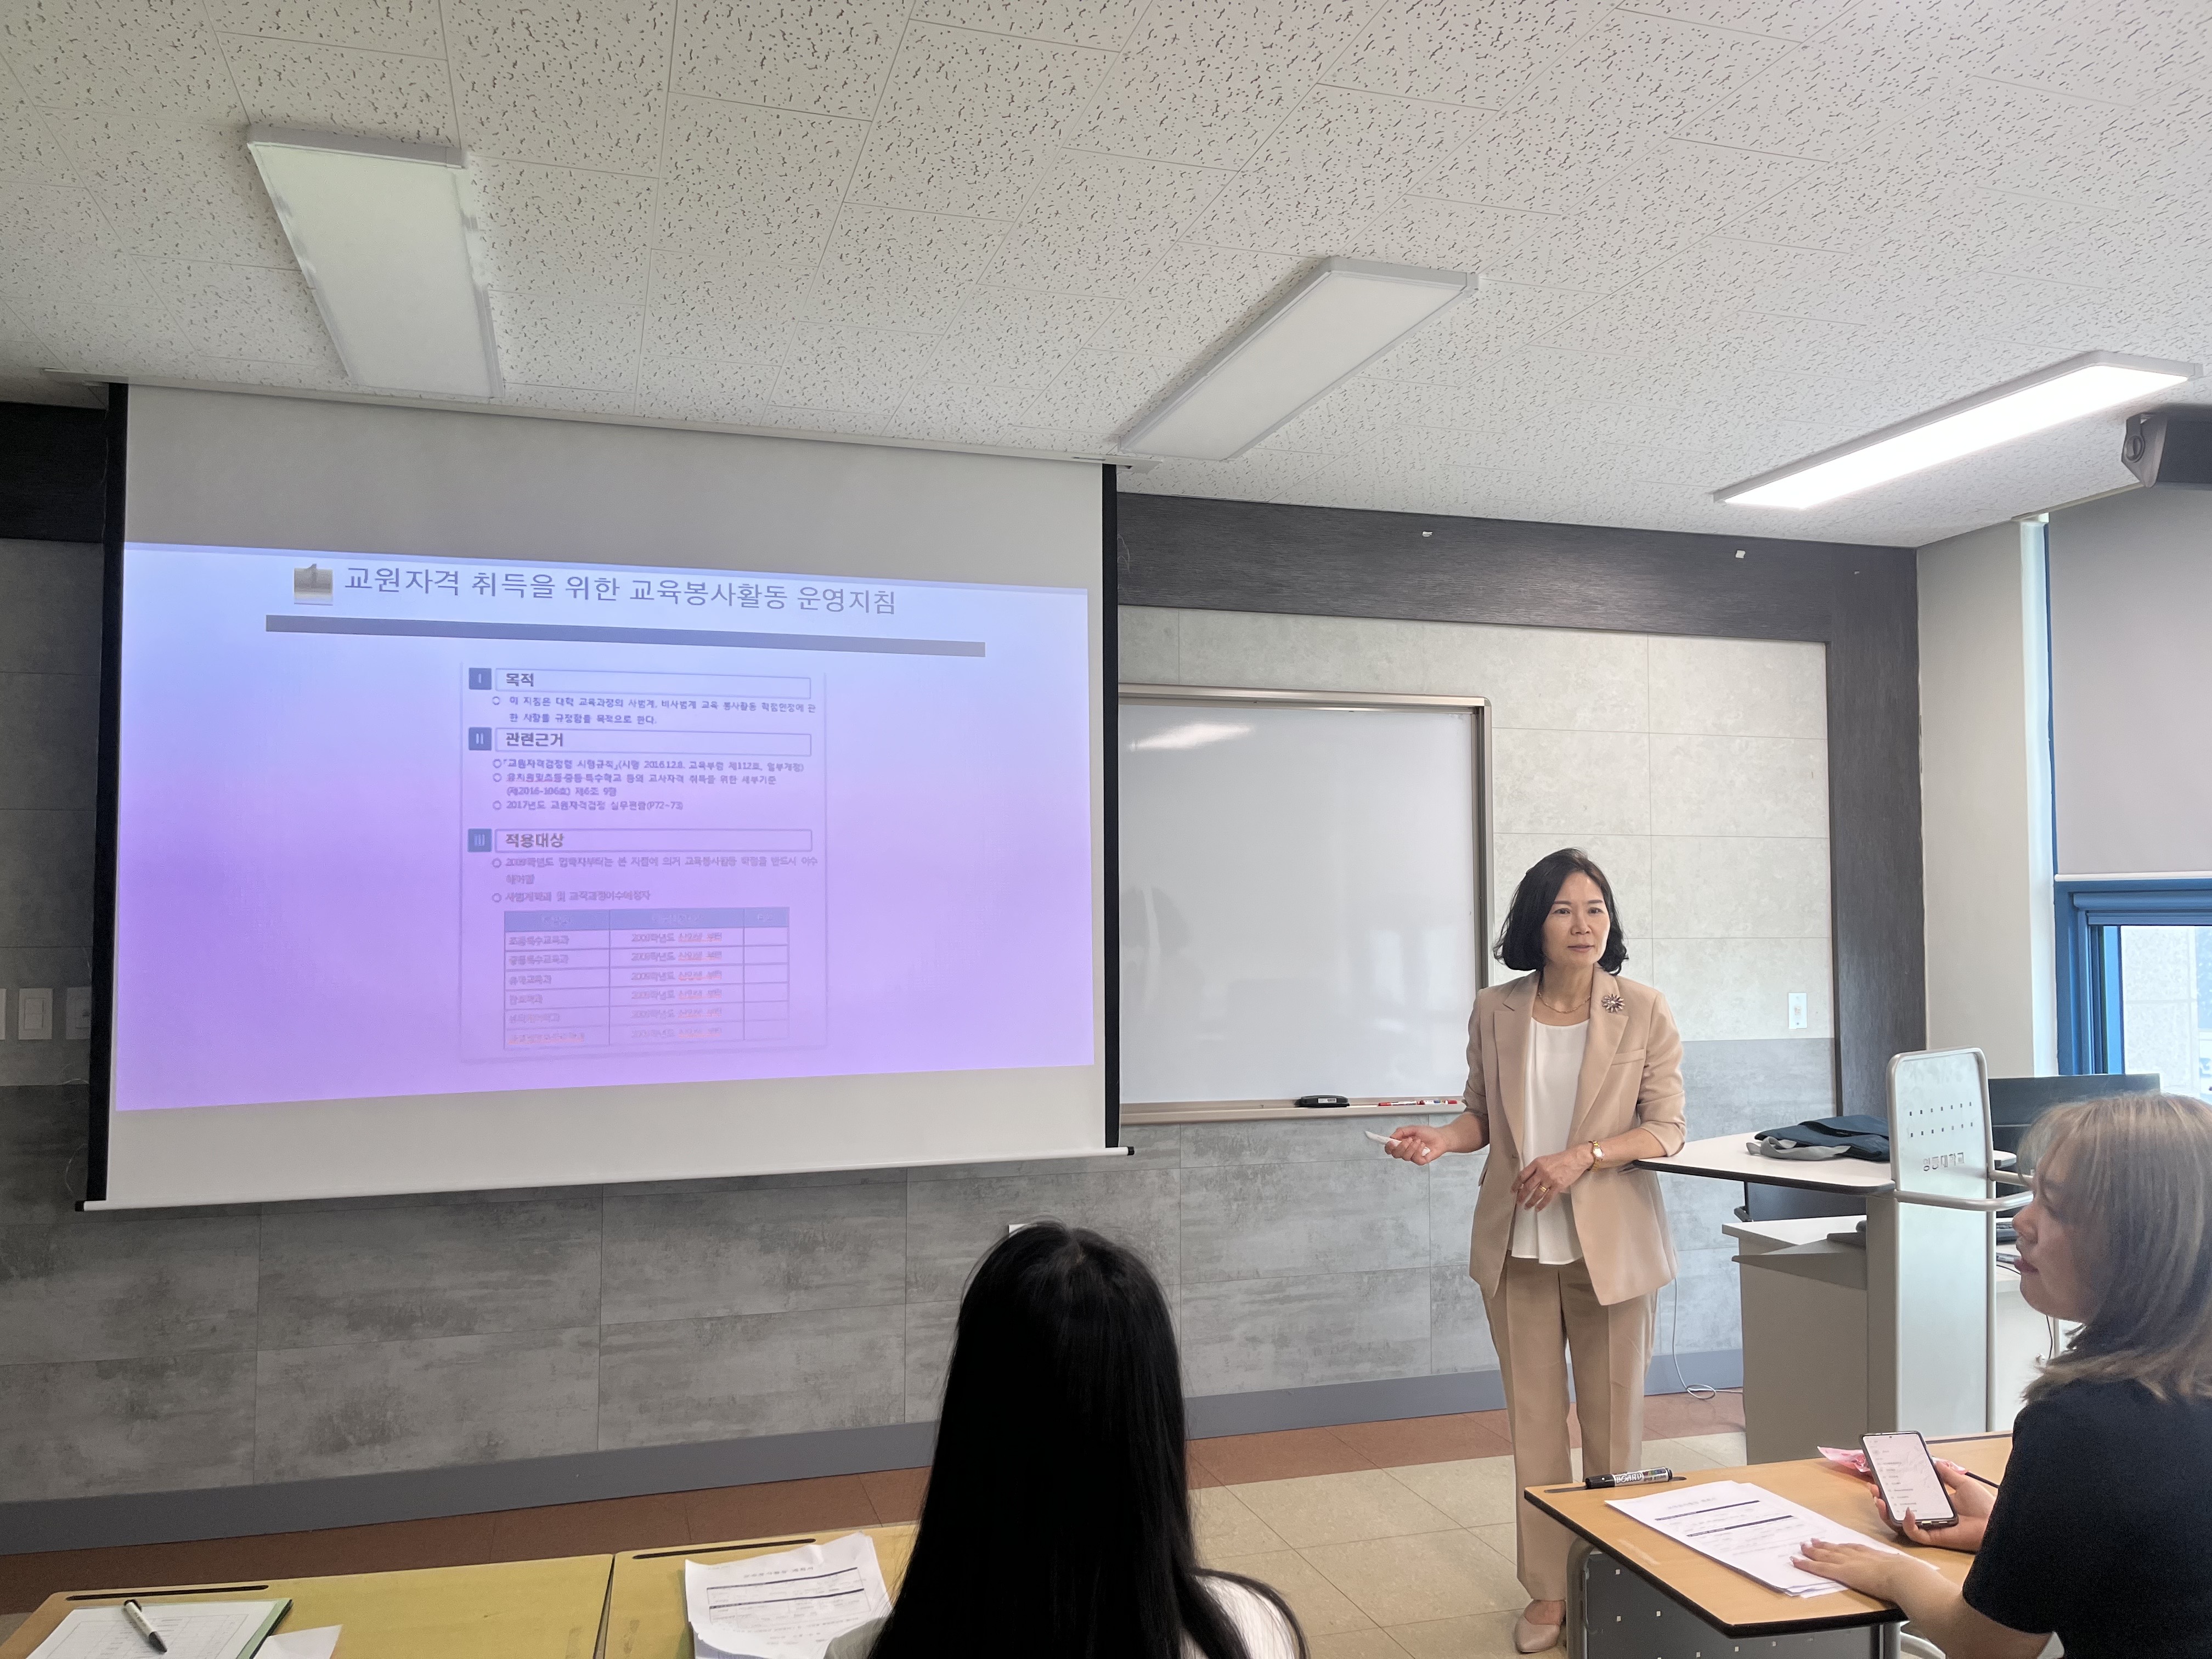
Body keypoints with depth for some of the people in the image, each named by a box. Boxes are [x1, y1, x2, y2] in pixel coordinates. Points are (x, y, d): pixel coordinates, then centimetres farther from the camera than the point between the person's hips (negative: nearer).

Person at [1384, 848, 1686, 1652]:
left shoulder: (1644, 1012, -6)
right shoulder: (1496, 1013, 0)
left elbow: (1666, 1129, -5)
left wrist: (1584, 1155, -19)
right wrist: (1442, 1139, -12)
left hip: (1609, 1244, -2)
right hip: (1517, 1248, 2)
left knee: (1613, 1421, 11)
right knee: (1534, 1423, 10)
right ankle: (1549, 1591, 24)